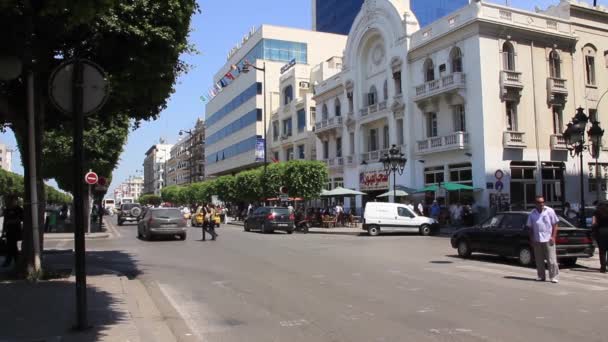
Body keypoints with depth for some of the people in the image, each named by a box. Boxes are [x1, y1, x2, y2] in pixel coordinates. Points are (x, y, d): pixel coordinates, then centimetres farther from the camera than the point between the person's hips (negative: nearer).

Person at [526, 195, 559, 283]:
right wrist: (531, 240, 5)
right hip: (537, 240, 3)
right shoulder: (532, 214, 6)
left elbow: (555, 225, 1)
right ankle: (541, 276, 19)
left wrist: (553, 237, -8)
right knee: (539, 260, 9)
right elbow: (530, 228, 11)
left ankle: (553, 277, 2)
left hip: (548, 239, -3)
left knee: (552, 260, -4)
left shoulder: (549, 211, -1)